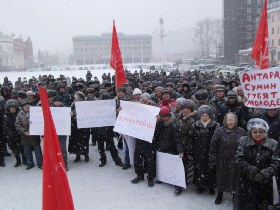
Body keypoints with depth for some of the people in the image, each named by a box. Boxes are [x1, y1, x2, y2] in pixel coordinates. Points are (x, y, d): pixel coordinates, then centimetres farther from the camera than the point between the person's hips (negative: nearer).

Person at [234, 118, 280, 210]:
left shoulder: (272, 144, 0)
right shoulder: (243, 141, -2)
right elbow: (239, 160, -9)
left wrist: (265, 174, -21)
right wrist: (252, 171, -19)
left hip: (264, 185, 1)